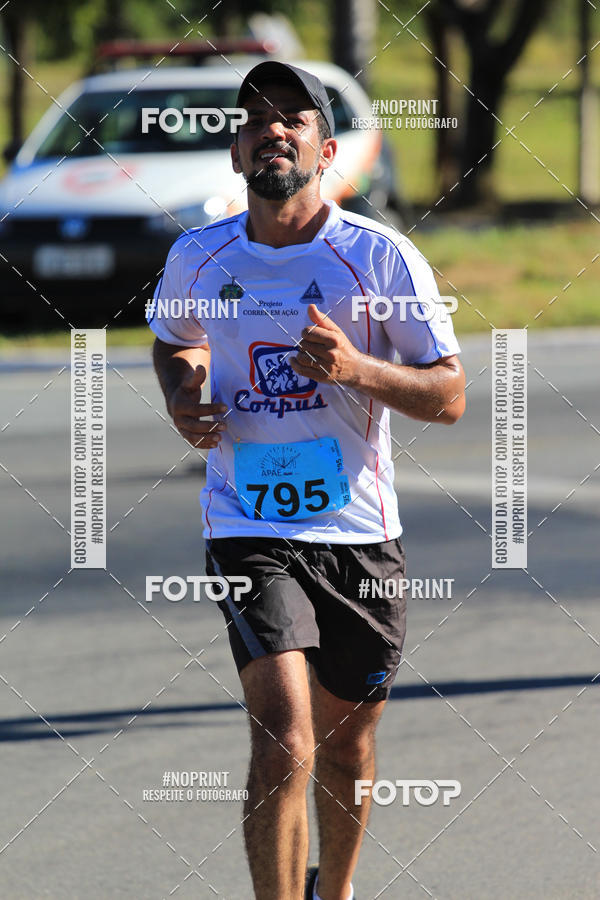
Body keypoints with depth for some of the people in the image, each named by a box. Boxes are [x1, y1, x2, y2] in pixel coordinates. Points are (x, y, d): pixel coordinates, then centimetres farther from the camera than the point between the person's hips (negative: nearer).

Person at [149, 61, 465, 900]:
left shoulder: (381, 257, -6)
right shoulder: (197, 257, 2)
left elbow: (449, 395, -7)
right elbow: (174, 341, 24)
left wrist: (358, 369, -25)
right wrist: (183, 401, 2)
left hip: (360, 533, 1)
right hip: (249, 528, -1)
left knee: (347, 739, 16)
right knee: (284, 735, -20)